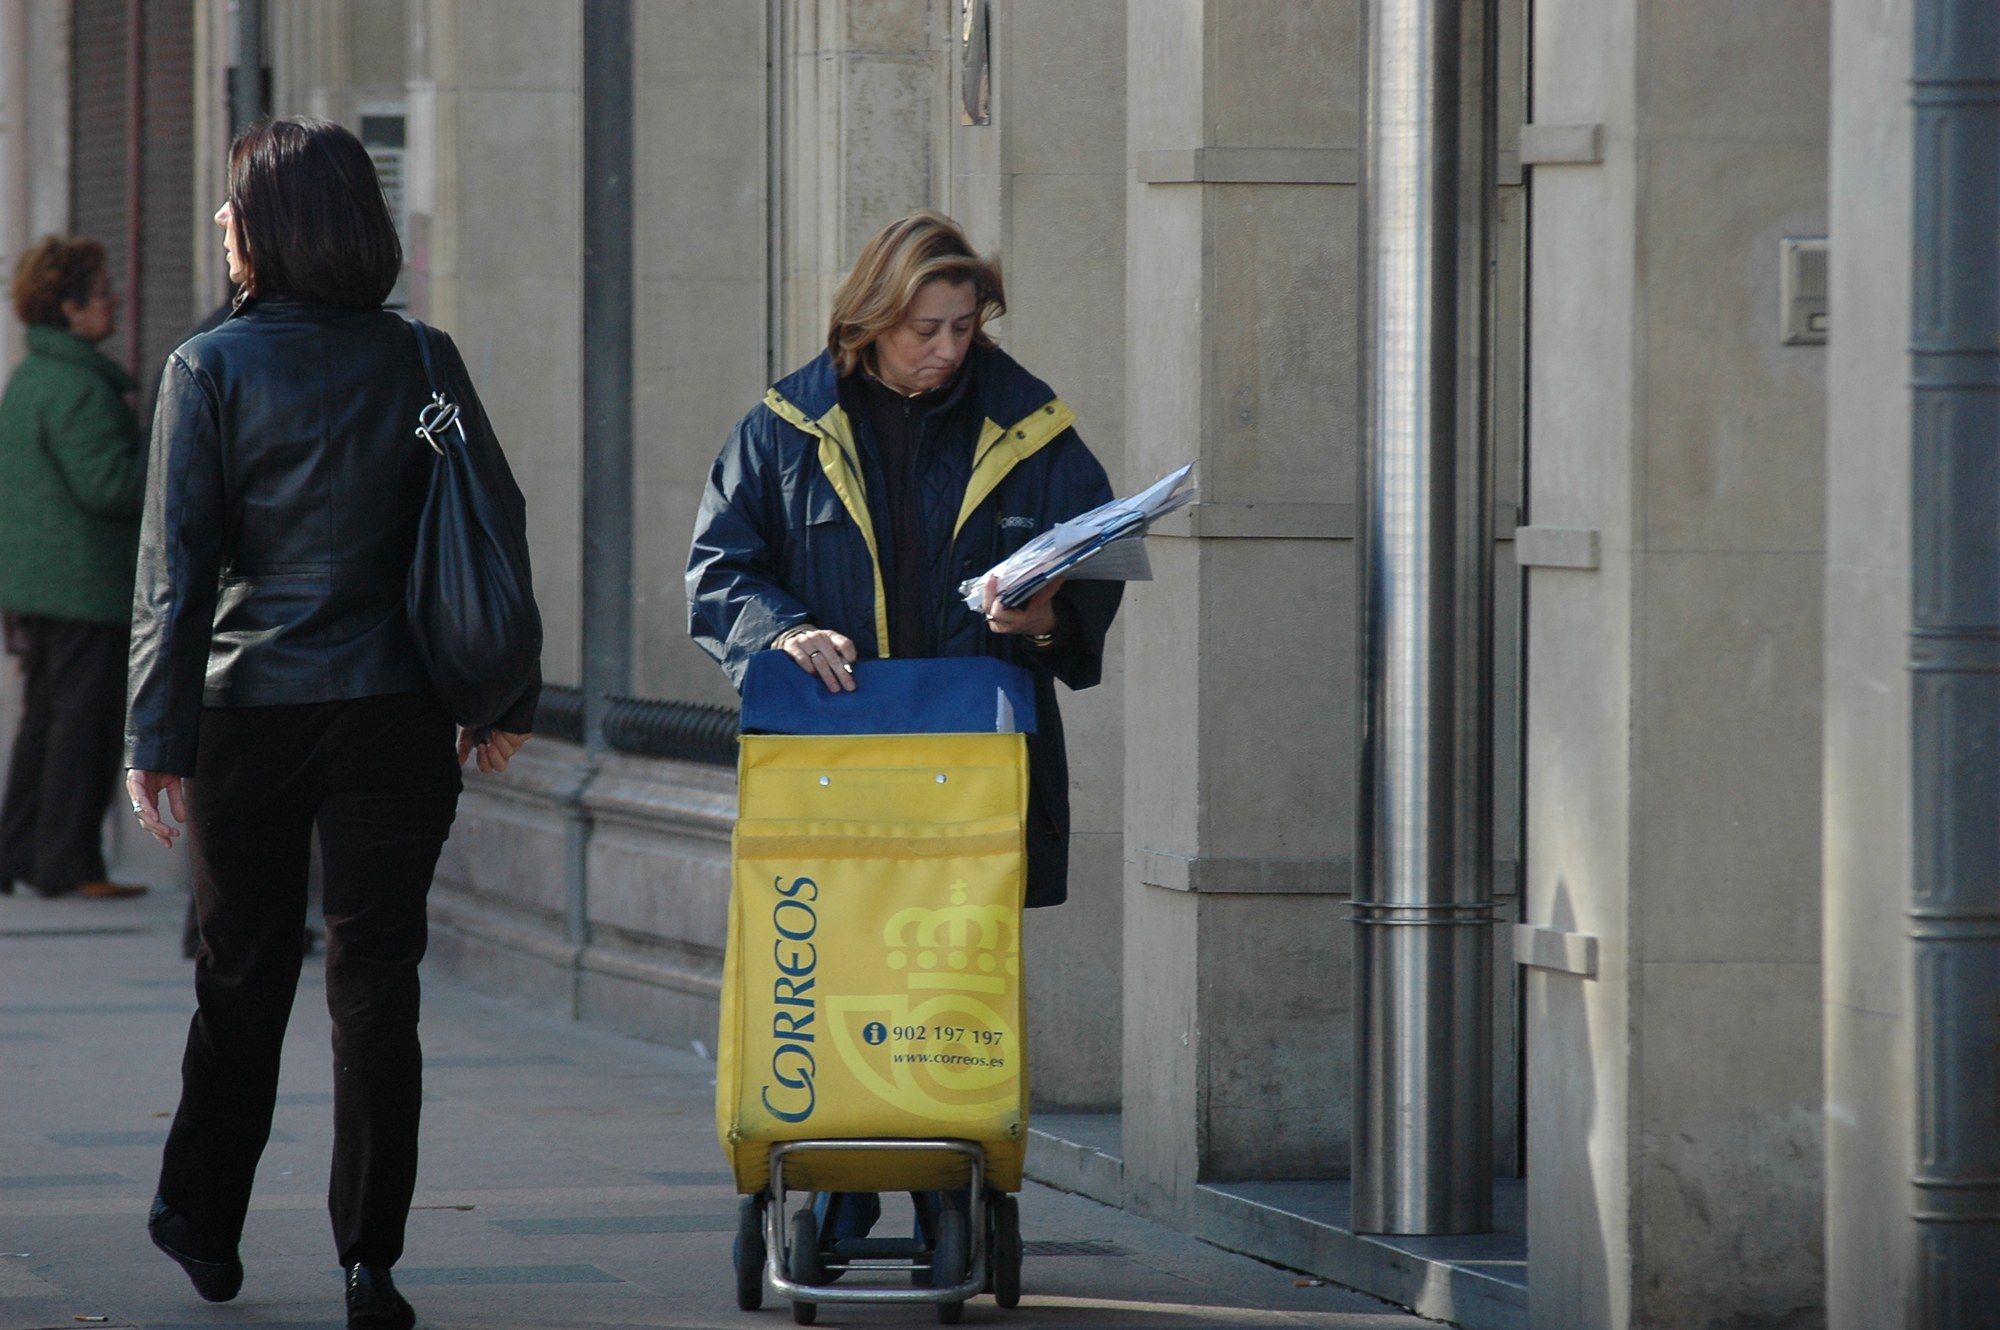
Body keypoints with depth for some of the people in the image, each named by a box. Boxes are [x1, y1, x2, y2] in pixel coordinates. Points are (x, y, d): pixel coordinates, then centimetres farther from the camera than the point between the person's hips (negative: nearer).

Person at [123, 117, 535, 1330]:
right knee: (378, 979, 3)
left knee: (243, 972, 13)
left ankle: (206, 1221, 28)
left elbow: (176, 568, -7)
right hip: (395, 715, 1)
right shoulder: (421, 363, 2)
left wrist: (157, 734, -6)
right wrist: (504, 700, 12)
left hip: (252, 715, -1)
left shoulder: (211, 369, -5)